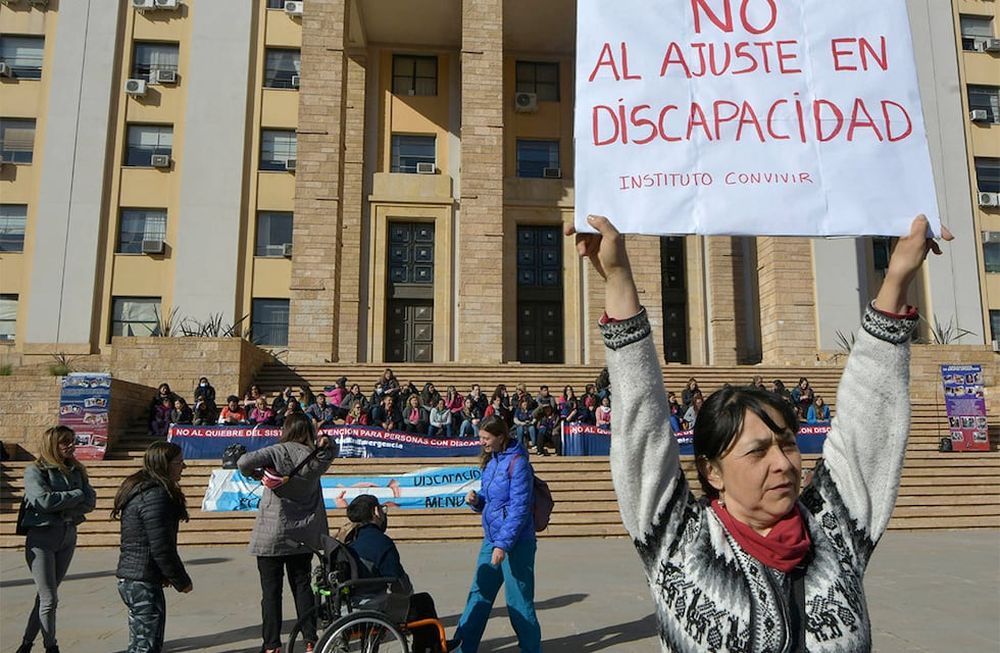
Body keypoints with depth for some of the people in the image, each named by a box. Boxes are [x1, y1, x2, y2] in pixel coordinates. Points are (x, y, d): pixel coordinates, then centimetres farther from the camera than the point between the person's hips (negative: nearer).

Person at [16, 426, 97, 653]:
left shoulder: (77, 471, 7)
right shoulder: (34, 471, -6)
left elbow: (90, 502, -3)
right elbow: (45, 500, -21)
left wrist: (63, 508, -16)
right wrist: (77, 494, -11)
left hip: (68, 535, 5)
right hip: (41, 537, -5)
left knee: (45, 596, 11)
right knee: (49, 598, -2)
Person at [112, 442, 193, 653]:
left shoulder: (139, 490, 12)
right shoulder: (155, 496, -20)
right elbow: (161, 548, -22)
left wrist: (165, 575, 19)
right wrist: (182, 581, -10)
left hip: (130, 579, 10)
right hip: (144, 584, -10)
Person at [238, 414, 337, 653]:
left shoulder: (278, 452, -13)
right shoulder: (317, 458, 0)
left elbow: (244, 462, -23)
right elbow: (329, 453, 23)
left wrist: (255, 474, -7)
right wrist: (326, 443, 9)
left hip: (272, 534, -4)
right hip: (303, 535, 4)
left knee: (271, 590, 5)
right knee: (302, 585, 14)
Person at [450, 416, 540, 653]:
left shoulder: (517, 462, -15)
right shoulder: (491, 461, 10)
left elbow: (519, 508, -19)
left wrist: (503, 544, -20)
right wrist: (476, 500, -3)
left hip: (515, 542, -8)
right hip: (491, 539, 8)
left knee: (518, 601, 3)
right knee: (479, 594, 14)